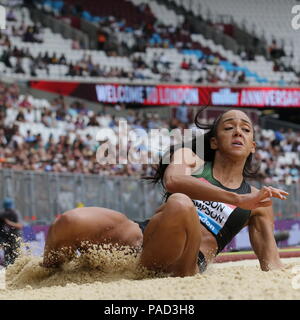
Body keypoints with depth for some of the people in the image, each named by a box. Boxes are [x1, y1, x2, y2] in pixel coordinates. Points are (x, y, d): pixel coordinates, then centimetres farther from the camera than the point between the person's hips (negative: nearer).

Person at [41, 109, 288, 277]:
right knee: (70, 222, -26)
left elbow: (271, 263, 18)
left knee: (180, 205, -36)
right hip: (140, 235, 2)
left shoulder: (258, 202, 22)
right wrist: (237, 199, -15)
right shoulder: (190, 159, 18)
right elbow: (173, 181, -7)